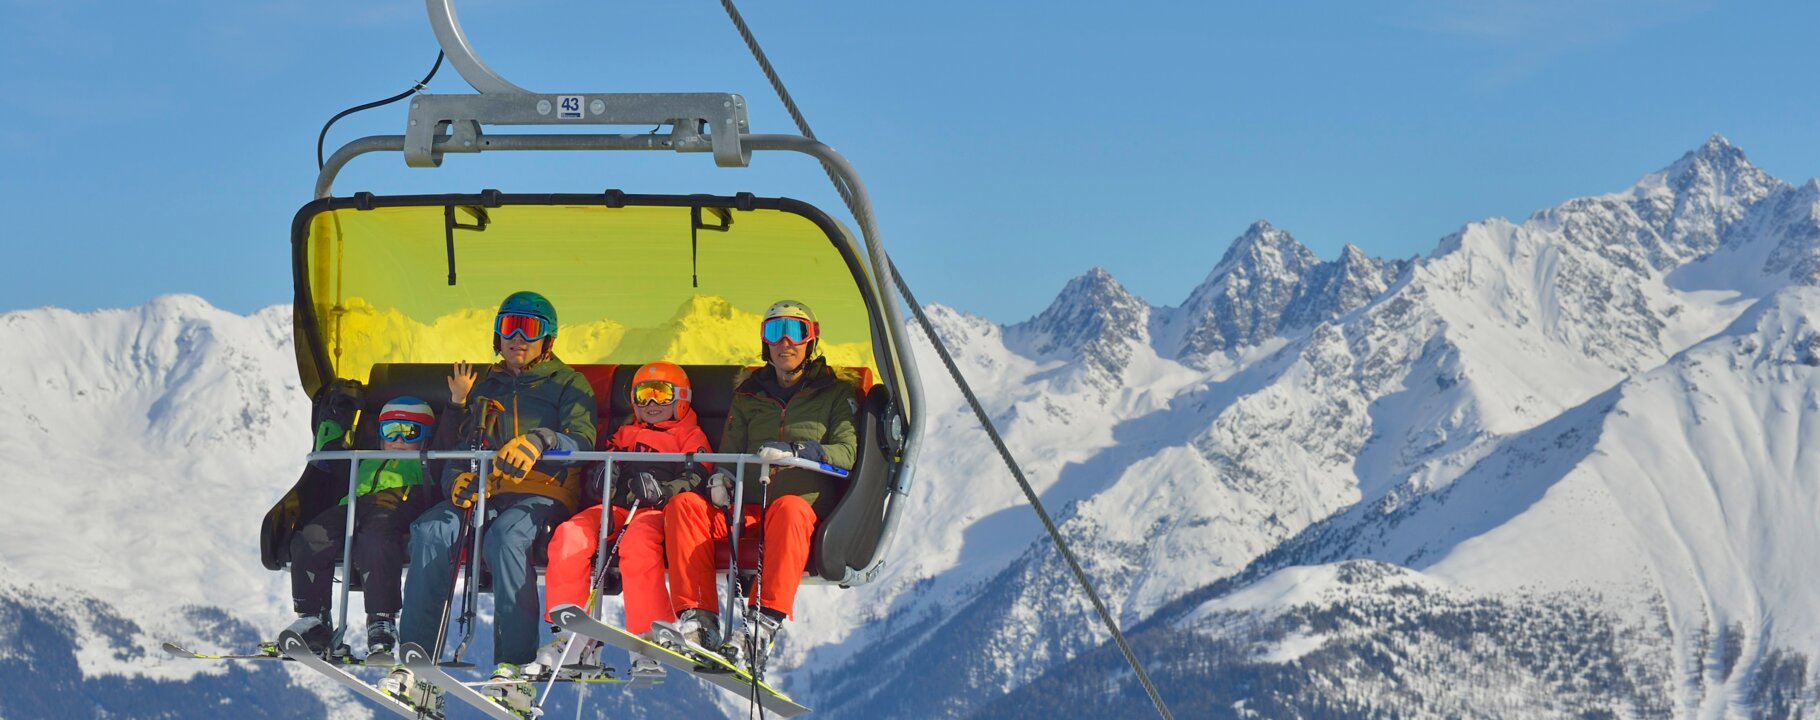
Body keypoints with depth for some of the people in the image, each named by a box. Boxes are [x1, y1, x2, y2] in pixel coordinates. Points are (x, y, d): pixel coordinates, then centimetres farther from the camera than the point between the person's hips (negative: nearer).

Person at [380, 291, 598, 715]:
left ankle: (514, 671, -43)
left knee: (504, 537, -38)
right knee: (431, 532, -28)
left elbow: (582, 442, -5)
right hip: (485, 491, 4)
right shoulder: (486, 388, 27)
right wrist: (459, 477, 1)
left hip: (543, 494, -4)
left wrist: (539, 441, -26)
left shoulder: (567, 385, 11)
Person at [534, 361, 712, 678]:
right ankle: (570, 633, -22)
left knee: (637, 542, -39)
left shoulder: (690, 436, 15)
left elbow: (696, 481, -1)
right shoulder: (624, 435, 30)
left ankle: (650, 636, -38)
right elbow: (596, 482, 23)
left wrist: (660, 490, -20)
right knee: (569, 537, -25)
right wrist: (603, 477, -2)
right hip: (616, 508, 5)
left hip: (658, 511, -5)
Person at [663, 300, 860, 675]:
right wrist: (721, 476, -3)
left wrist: (795, 452, -22)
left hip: (806, 506, -4)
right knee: (684, 505, -25)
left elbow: (846, 452, -3)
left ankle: (766, 623, -50)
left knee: (788, 509, -40)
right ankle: (697, 616, -35)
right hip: (746, 509, 4)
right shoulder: (748, 395, 25)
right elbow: (730, 450, 23)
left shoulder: (837, 393, 13)